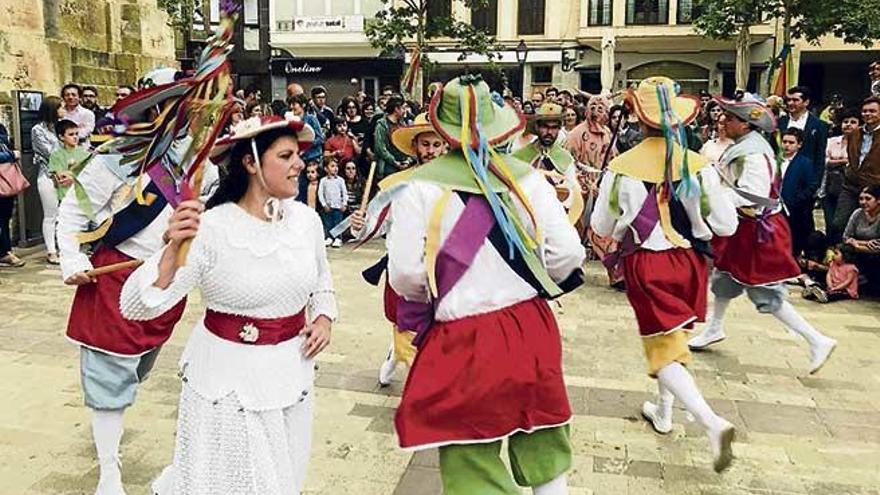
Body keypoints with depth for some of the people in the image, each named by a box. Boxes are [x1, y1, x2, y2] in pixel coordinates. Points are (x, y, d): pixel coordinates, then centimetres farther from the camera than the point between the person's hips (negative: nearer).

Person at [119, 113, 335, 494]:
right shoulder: (210, 229, -19)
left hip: (292, 372, 5)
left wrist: (324, 318, -1)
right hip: (229, 376, -5)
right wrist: (173, 249, -37)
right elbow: (136, 306, -23)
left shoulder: (306, 219, -4)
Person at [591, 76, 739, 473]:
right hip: (689, 261, 3)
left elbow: (601, 228, -4)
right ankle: (663, 411, 38)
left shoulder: (622, 167, -12)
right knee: (675, 338, 23)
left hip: (646, 265, -3)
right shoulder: (697, 165, -9)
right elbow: (727, 225, -5)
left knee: (663, 349, 4)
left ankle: (711, 422, -13)